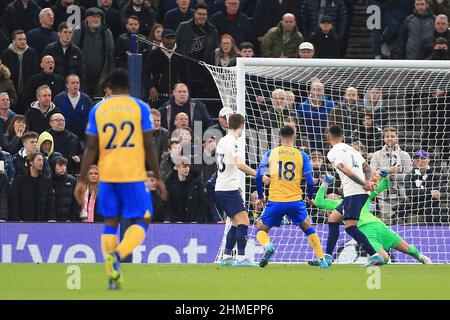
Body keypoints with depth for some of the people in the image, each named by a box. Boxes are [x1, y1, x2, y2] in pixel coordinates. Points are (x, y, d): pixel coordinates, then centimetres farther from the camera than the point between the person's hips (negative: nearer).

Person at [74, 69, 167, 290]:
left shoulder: (98, 109, 5)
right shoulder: (140, 108, 1)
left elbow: (91, 148, 1)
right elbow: (149, 147, -3)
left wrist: (81, 181, 5)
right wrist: (158, 178, 4)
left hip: (107, 176, 3)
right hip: (134, 175, -3)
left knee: (111, 222, 14)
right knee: (141, 222, 5)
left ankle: (113, 276, 8)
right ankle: (117, 255, -21)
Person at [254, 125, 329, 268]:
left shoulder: (270, 154, 6)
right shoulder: (302, 156, 5)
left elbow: (258, 177, 2)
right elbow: (310, 182, 1)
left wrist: (260, 197, 17)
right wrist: (310, 197, 22)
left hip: (275, 202, -1)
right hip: (295, 201, 1)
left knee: (260, 229, 14)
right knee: (308, 229, 23)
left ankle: (268, 246, -19)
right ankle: (322, 260, 16)